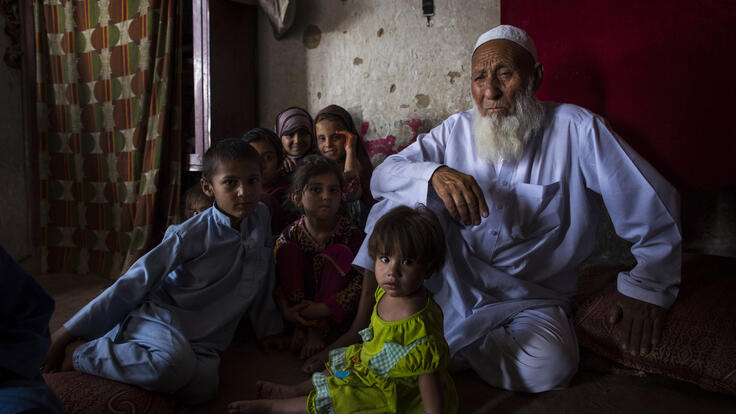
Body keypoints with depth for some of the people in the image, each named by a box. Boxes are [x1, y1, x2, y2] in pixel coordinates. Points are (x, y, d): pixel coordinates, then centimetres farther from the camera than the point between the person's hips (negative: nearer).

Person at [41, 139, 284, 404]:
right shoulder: (192, 235, -11)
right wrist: (68, 331, -9)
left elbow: (260, 286, 14)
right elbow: (135, 282, -9)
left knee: (201, 389, -30)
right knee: (174, 362, -38)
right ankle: (78, 353, -12)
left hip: (204, 341, 4)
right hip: (160, 318, -3)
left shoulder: (260, 217, 2)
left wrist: (269, 330, 17)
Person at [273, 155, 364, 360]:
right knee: (288, 250, -15)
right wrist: (285, 309, -25)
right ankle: (299, 328, -15)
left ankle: (317, 332, -22)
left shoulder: (350, 234, -11)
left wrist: (325, 308, -27)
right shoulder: (290, 235, -5)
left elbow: (360, 281, -17)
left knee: (339, 252, -24)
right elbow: (277, 277, -6)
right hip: (298, 307, 2)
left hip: (335, 314, -2)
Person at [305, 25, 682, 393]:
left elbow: (655, 205, -7)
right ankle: (364, 322, -13)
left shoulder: (575, 130, -8)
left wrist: (645, 285, -16)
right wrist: (436, 173, -29)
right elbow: (382, 175, -9)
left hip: (530, 298, -1)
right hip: (452, 280, 1)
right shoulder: (456, 131, 0)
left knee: (549, 366, -31)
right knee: (407, 193, -19)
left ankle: (450, 343, -6)